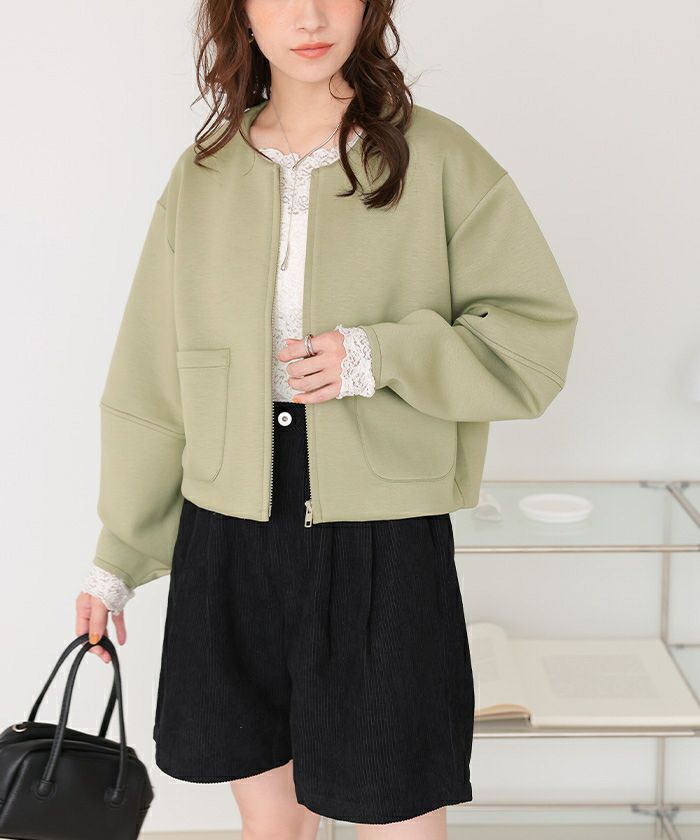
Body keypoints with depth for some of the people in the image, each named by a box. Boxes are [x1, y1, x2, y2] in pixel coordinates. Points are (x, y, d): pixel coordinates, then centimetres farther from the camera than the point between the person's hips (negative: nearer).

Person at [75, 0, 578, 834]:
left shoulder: (439, 160, -4)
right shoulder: (201, 177, 6)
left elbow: (537, 337, -4)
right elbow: (151, 384, 10)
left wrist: (378, 358, -18)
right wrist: (114, 559, 12)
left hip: (384, 547, -3)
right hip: (227, 546, 3)